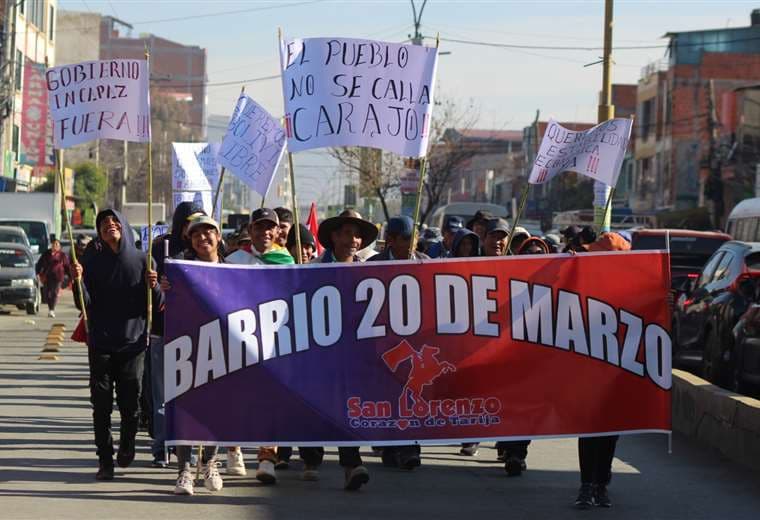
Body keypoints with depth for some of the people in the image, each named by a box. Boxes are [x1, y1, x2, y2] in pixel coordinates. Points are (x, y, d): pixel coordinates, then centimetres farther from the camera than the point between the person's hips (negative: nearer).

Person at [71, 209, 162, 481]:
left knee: (130, 402, 1)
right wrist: (79, 281, -19)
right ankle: (105, 460, 4)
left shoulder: (142, 260, 2)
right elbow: (85, 304, -1)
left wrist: (154, 287, -16)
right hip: (100, 343, 0)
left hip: (133, 342, 0)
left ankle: (126, 447, 27)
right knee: (101, 404, -2)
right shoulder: (93, 261, 3)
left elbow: (156, 305, 4)